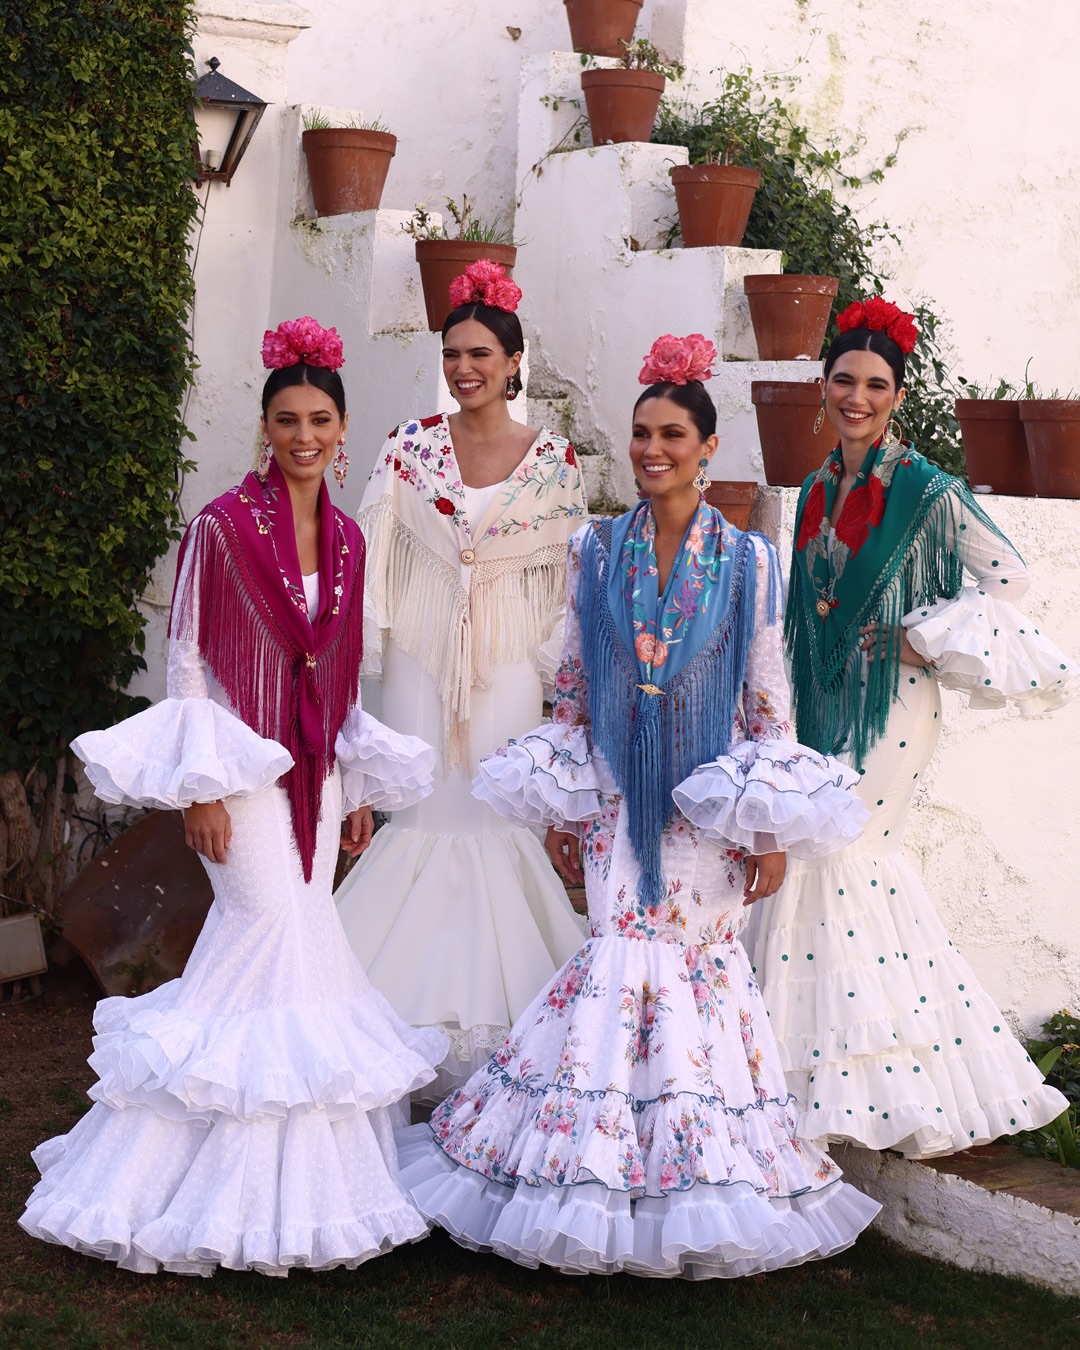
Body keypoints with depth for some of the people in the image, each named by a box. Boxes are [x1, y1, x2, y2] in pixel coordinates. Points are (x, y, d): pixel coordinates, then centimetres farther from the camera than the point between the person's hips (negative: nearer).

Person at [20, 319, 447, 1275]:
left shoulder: (346, 539, 10)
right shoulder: (222, 527, -9)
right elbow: (186, 659, -9)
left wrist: (359, 787, 15)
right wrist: (199, 786, -14)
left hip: (317, 765, 6)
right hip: (245, 763, -6)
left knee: (299, 930, 5)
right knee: (276, 924, -11)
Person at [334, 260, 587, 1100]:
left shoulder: (554, 459, 1)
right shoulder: (411, 444, 2)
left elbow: (566, 577, 4)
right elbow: (374, 554, 0)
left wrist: (556, 673, -1)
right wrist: (363, 653, -6)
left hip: (506, 666, -1)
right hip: (421, 657, 1)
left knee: (497, 817, -2)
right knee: (420, 809, 0)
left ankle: (489, 1029, 11)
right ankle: (412, 1023, 11)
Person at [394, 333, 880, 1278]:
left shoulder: (748, 560, -1)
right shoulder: (595, 551, 5)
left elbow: (769, 702, 0)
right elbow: (573, 685, 9)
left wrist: (773, 830, -4)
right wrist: (560, 805, 5)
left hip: (709, 803, -1)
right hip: (616, 798, 1)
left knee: (702, 958, 1)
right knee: (622, 953, -1)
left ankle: (702, 1185, 15)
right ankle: (608, 1176, 10)